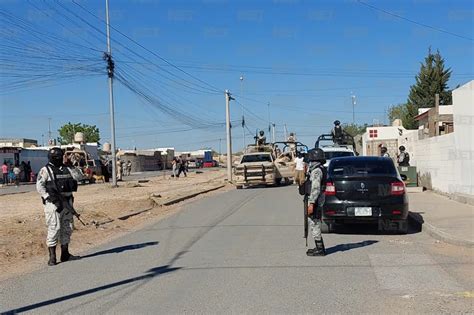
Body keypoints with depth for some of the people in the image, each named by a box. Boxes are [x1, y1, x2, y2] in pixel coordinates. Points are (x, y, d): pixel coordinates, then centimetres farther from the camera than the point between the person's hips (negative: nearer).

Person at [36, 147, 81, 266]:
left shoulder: (66, 169, 14)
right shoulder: (45, 170, -3)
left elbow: (77, 176, 6)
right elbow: (39, 186, -9)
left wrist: (71, 167, -2)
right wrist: (49, 197, -18)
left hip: (67, 201, 6)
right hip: (53, 202, -6)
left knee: (67, 228, 11)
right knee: (54, 228, -8)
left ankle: (65, 254, 22)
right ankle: (52, 257, -2)